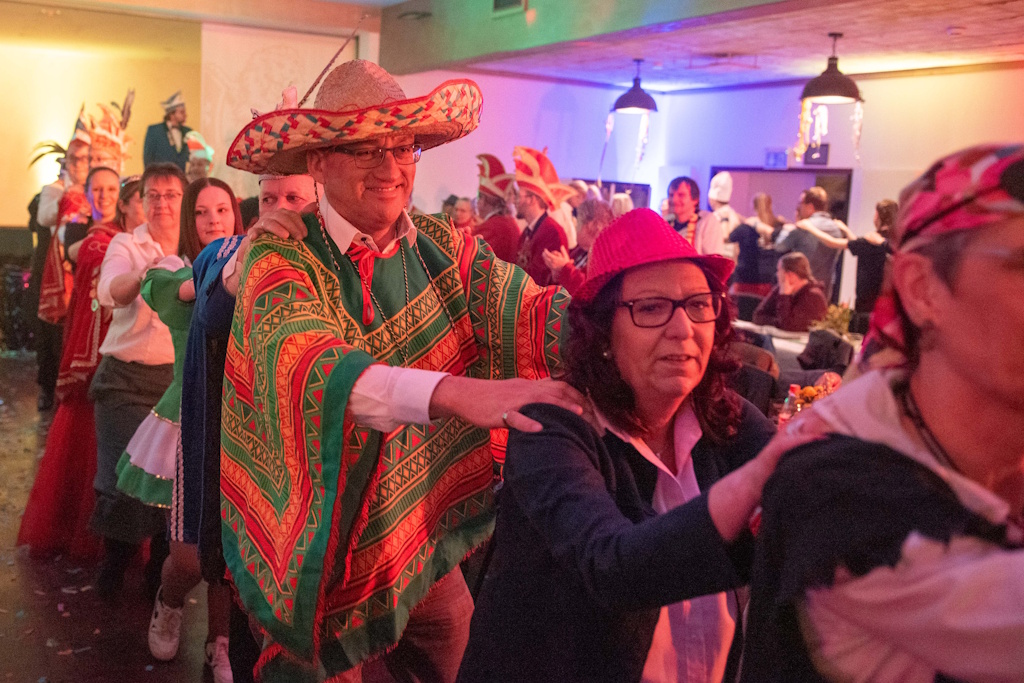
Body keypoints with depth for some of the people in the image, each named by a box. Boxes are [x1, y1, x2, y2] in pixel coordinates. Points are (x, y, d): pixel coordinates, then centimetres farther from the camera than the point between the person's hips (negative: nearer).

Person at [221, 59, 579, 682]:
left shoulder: (442, 247, -2)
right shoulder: (284, 259, -16)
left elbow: (527, 307, -15)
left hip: (428, 542, 5)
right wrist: (456, 393, -51)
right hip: (325, 555, -4)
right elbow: (310, 368, -35)